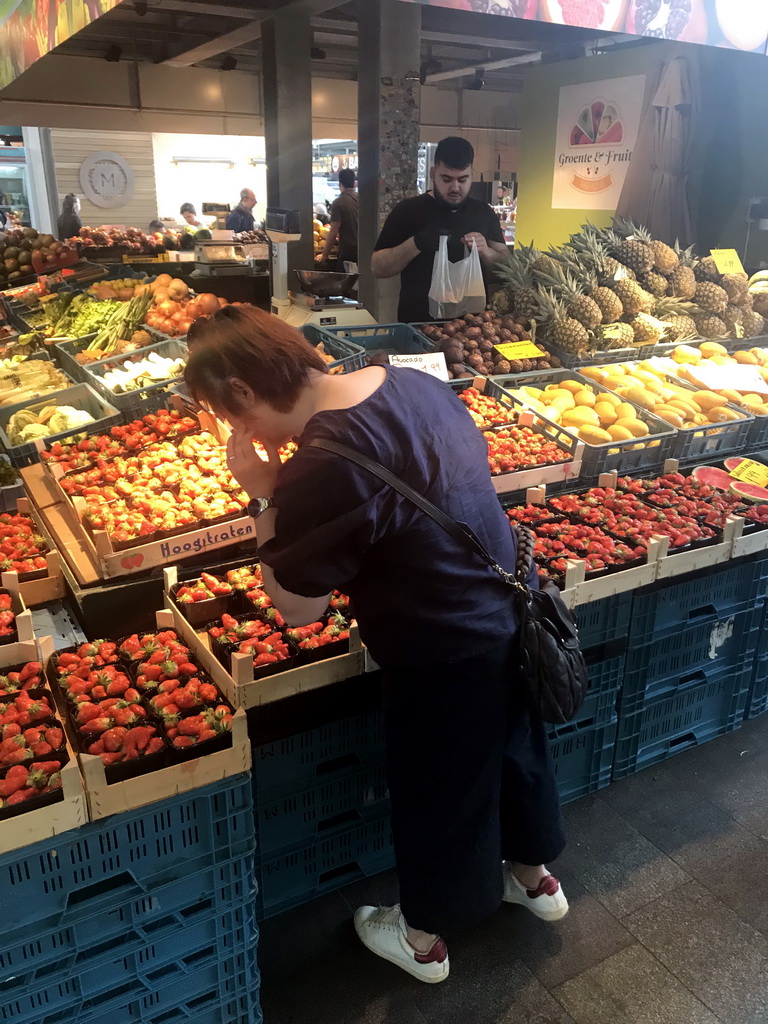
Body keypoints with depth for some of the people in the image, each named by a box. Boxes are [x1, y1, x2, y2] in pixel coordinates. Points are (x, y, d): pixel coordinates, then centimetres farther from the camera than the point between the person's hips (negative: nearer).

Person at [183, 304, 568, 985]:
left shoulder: (322, 468, -30)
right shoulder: (413, 380, -5)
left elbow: (296, 607, -20)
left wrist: (262, 495, -15)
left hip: (447, 660, -8)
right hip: (516, 610, 8)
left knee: (438, 794, 17)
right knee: (515, 749, 29)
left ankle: (423, 939, 45)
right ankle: (535, 875, 56)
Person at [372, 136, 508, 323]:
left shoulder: (484, 213, 8)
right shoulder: (408, 210, -2)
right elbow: (378, 268, -4)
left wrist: (485, 252, -10)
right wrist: (416, 244, -19)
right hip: (417, 324, -3)